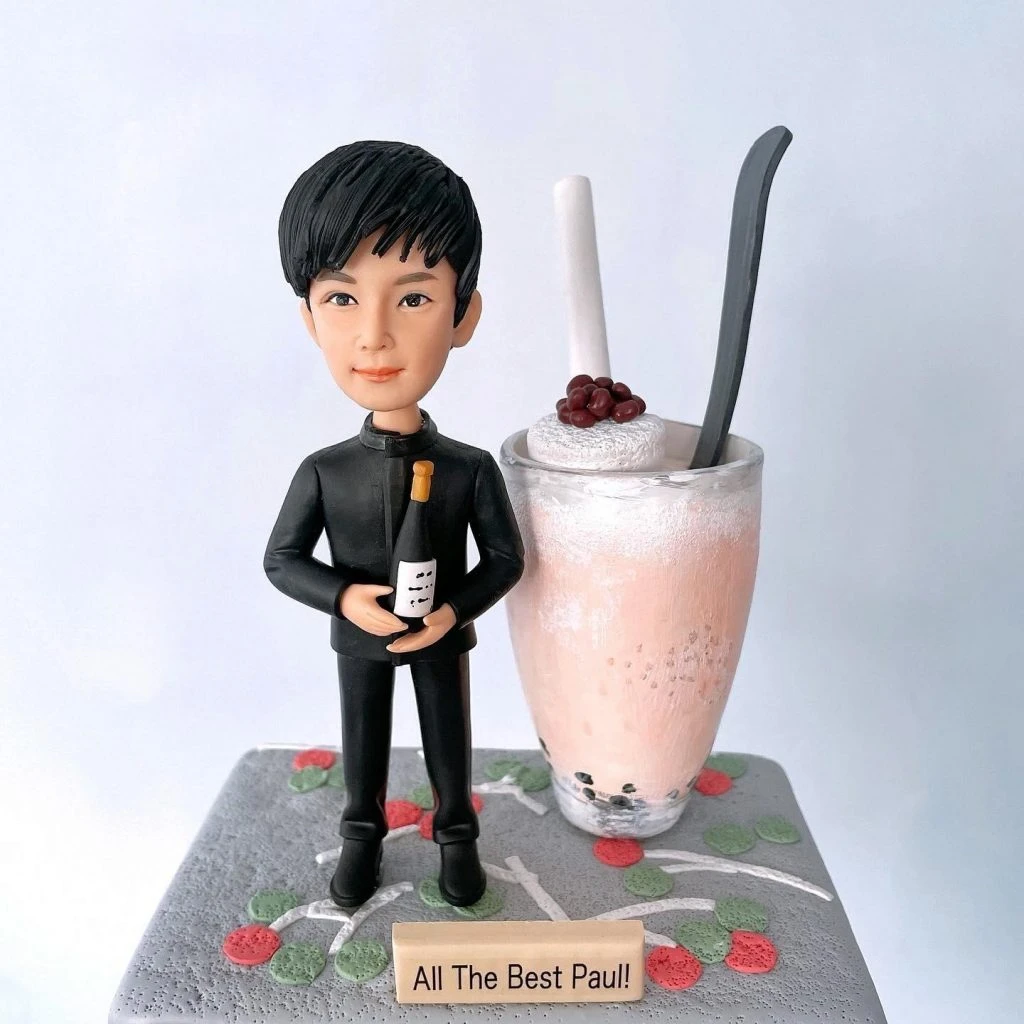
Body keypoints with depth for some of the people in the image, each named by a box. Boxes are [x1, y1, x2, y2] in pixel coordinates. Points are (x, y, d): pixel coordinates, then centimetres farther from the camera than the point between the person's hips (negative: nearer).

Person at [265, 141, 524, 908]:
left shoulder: (470, 469, -19)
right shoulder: (323, 471, -17)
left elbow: (506, 559, -10)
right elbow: (282, 559, -7)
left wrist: (454, 611, -25)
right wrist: (343, 598, -24)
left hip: (442, 637, -1)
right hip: (359, 638, 1)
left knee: (448, 740, 19)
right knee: (364, 742, 21)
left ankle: (457, 835, 45)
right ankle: (363, 835, 47)